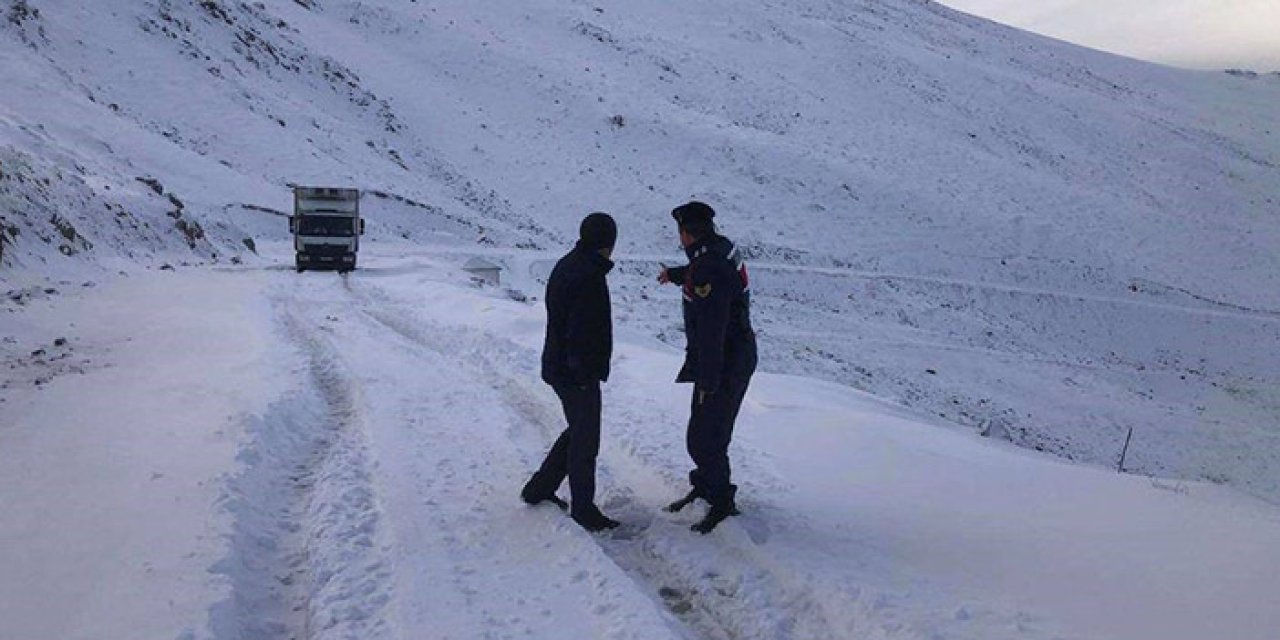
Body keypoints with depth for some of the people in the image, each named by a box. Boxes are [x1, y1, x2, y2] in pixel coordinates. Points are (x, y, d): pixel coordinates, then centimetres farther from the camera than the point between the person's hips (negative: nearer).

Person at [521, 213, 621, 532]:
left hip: (556, 365, 10)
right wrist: (586, 374, -21)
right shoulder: (589, 277, -23)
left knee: (578, 430, 23)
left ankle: (539, 488, 31)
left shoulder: (565, 266, 9)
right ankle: (583, 510, 16)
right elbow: (581, 330, -26)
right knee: (585, 441, 3)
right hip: (577, 374, -10)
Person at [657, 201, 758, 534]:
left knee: (704, 439, -2)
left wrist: (708, 381, -24)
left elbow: (711, 331, -28)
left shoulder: (709, 271, -27)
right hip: (739, 355, 10)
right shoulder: (722, 247, 5)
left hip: (722, 366, -10)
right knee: (711, 429, 22)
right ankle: (705, 487, 37)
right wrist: (675, 274, 48)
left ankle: (722, 503, 11)